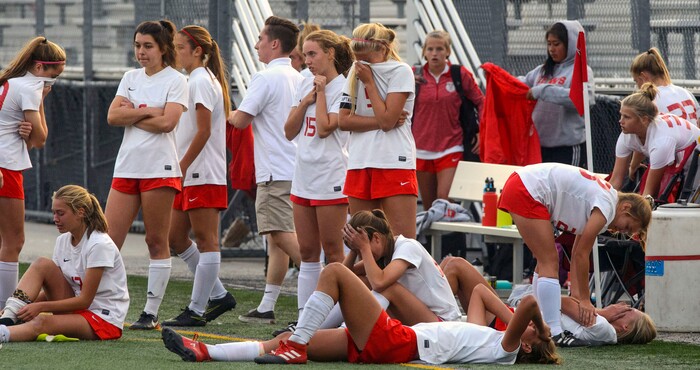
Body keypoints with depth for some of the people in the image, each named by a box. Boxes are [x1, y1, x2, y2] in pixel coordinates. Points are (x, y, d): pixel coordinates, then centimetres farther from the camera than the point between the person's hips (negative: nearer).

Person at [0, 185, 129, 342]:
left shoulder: (99, 245, -17)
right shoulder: (63, 240, 7)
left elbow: (85, 300, -19)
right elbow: (52, 290, 10)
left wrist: (40, 307, -22)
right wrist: (30, 303, -10)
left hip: (105, 319, -7)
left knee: (41, 323, -33)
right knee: (42, 264, -12)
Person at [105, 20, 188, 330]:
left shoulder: (175, 81, -1)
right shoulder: (131, 78, 15)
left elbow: (167, 121, -14)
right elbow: (113, 116, 3)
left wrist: (131, 114, -5)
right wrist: (148, 112, -8)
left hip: (159, 169, -5)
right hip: (126, 167, 5)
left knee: (157, 242, 0)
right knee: (109, 239, -1)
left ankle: (151, 313, 4)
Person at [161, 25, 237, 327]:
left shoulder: (201, 81, -12)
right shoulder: (193, 81, 18)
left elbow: (203, 131, -19)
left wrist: (182, 167, -17)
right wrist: (180, 168, 17)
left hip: (203, 175, -10)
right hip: (191, 176, 10)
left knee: (205, 240, -5)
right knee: (176, 237, 11)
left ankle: (197, 310, -4)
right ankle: (218, 295, 17)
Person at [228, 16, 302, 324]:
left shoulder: (266, 78, -11)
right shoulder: (298, 78, 15)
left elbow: (241, 121, -12)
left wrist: (229, 114, 10)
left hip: (276, 171, -9)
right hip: (295, 168, 9)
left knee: (281, 234, -14)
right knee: (276, 237, 10)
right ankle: (267, 307, 11)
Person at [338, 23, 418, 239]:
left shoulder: (401, 72, -3)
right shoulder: (357, 72, 12)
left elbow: (387, 119, -13)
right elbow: (343, 120, 5)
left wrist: (369, 82, -6)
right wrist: (380, 121, -7)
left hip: (395, 163, -5)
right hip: (359, 164, 5)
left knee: (404, 240, -11)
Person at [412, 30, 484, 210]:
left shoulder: (460, 74, -2)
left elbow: (480, 102, 8)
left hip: (450, 147, -2)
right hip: (422, 148, 2)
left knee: (444, 199, -16)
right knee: (428, 206, 7)